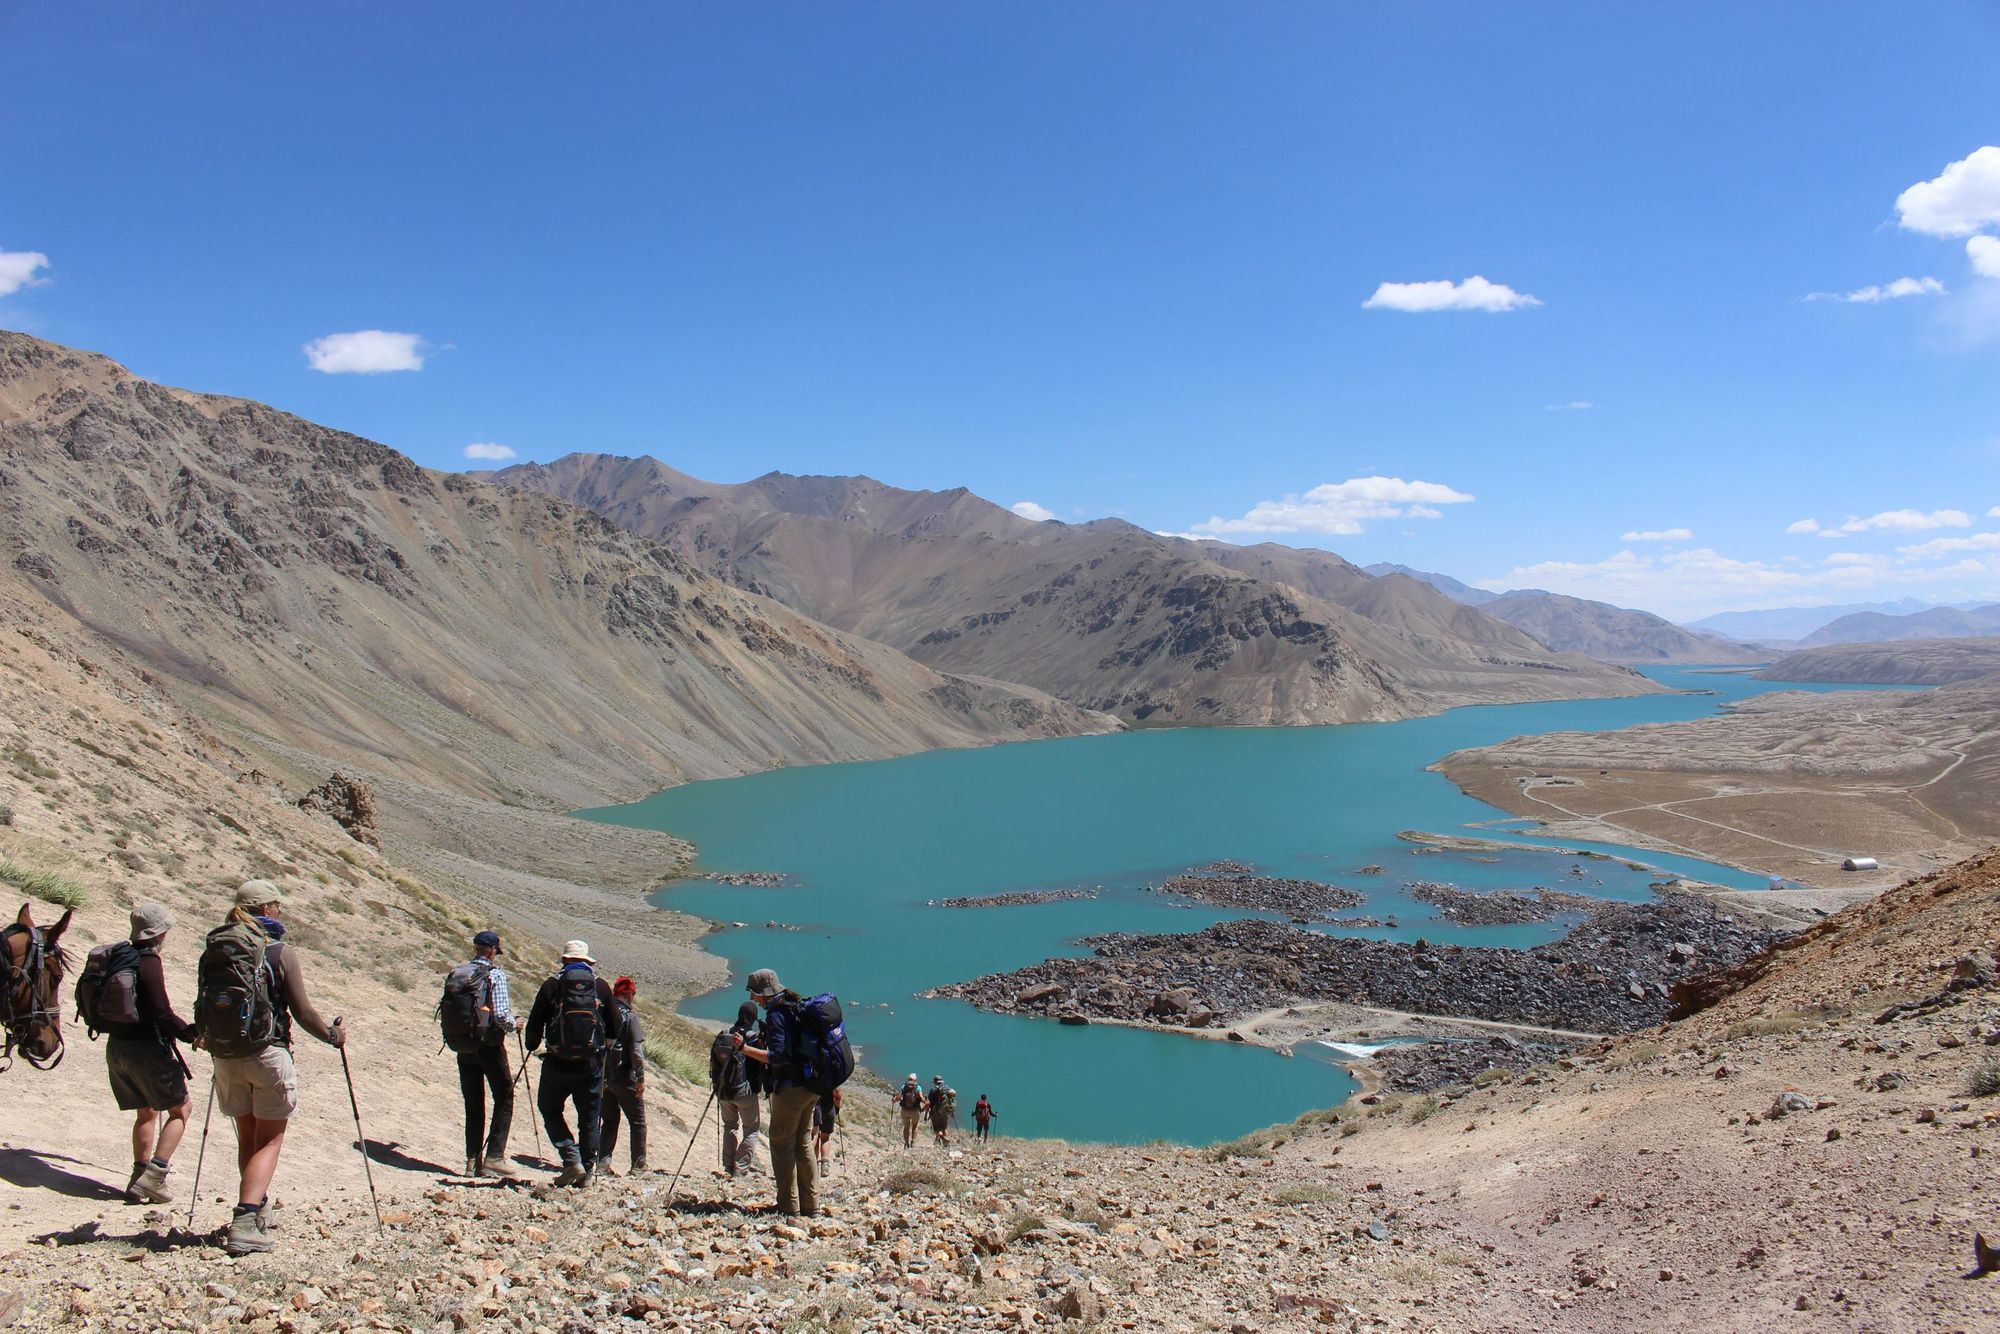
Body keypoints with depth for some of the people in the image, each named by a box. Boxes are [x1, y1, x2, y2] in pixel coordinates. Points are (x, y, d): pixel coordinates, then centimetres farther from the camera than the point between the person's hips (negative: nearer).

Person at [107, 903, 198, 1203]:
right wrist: (193, 1033, -10)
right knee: (181, 1107, 5)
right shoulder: (149, 963, -17)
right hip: (146, 1047, -8)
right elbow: (162, 1015, -20)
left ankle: (140, 1178, 17)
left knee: (146, 1112, 19)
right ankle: (154, 1175, -5)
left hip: (116, 1046, 8)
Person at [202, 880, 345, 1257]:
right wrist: (333, 1034, 9)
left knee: (247, 1138, 19)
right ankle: (246, 1223, -12)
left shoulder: (213, 951, 3)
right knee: (269, 1141, 1)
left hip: (225, 1056, 5)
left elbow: (204, 1006, 12)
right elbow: (302, 1011, -9)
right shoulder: (280, 953, -11)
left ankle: (258, 1211, 30)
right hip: (267, 1055, -5)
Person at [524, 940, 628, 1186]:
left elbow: (535, 1025, 0)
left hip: (558, 1063, -2)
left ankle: (572, 1159, -1)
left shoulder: (552, 985, -1)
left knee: (550, 1110, 15)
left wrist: (532, 1046, 20)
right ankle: (586, 1171, 13)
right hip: (591, 1064, 2)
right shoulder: (601, 986, 4)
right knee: (589, 1118, 12)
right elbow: (615, 1029, 7)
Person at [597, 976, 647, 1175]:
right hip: (624, 1077, -5)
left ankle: (603, 1160, 6)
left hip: (603, 1075, 5)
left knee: (610, 1120, 16)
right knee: (638, 1122, 6)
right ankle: (638, 1166, 5)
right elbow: (636, 1049, -17)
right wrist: (641, 1077, -12)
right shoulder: (630, 1016, -11)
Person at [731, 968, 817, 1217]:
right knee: (803, 1142, 15)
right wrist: (767, 1038, 24)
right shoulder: (796, 1008, 13)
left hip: (790, 1087, -9)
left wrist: (745, 1048, -26)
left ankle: (789, 1205, 2)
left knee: (782, 1143, 0)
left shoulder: (775, 1015, -15)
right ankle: (810, 1204, 18)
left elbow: (778, 1056, -23)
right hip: (810, 1086, 9)